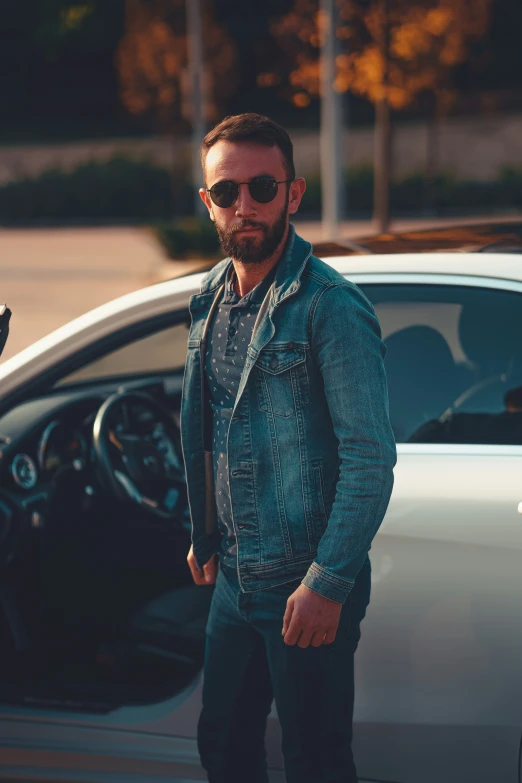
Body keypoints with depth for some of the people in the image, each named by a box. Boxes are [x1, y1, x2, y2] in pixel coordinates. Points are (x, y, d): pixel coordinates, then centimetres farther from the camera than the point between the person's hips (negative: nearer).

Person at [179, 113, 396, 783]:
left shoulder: (330, 308, -17)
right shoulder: (210, 297, 7)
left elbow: (371, 459, -18)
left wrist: (329, 583, -21)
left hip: (307, 591, -7)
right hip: (233, 577, 7)